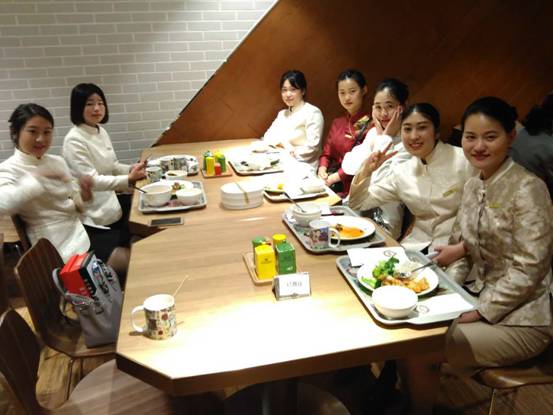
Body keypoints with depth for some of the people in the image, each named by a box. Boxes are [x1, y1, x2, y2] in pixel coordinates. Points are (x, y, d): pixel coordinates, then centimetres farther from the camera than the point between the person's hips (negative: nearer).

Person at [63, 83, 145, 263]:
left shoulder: (101, 132, 5)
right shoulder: (74, 140, -22)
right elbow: (91, 181, -26)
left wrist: (131, 169, -4)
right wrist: (128, 179, -32)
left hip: (110, 203, 8)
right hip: (93, 216, -8)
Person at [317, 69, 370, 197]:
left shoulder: (369, 124, -6)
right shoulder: (337, 122, 17)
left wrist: (336, 176, -16)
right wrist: (322, 169, -4)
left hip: (352, 186, -6)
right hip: (329, 182, 6)